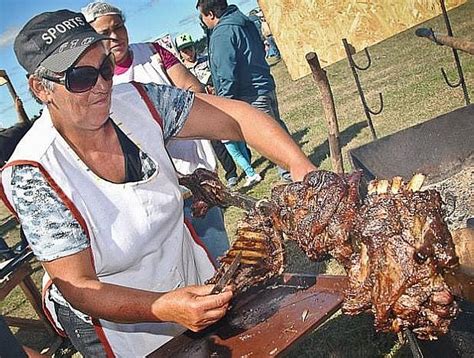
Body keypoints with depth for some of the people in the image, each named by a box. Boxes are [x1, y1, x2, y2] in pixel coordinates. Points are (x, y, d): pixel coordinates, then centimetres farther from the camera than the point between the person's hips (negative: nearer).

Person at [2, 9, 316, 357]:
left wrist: (301, 165, -32)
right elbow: (78, 288, -26)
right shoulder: (32, 174, -27)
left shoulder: (137, 101, -17)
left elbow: (234, 116, -17)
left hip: (193, 278, 4)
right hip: (116, 327, -4)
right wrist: (165, 308, -42)